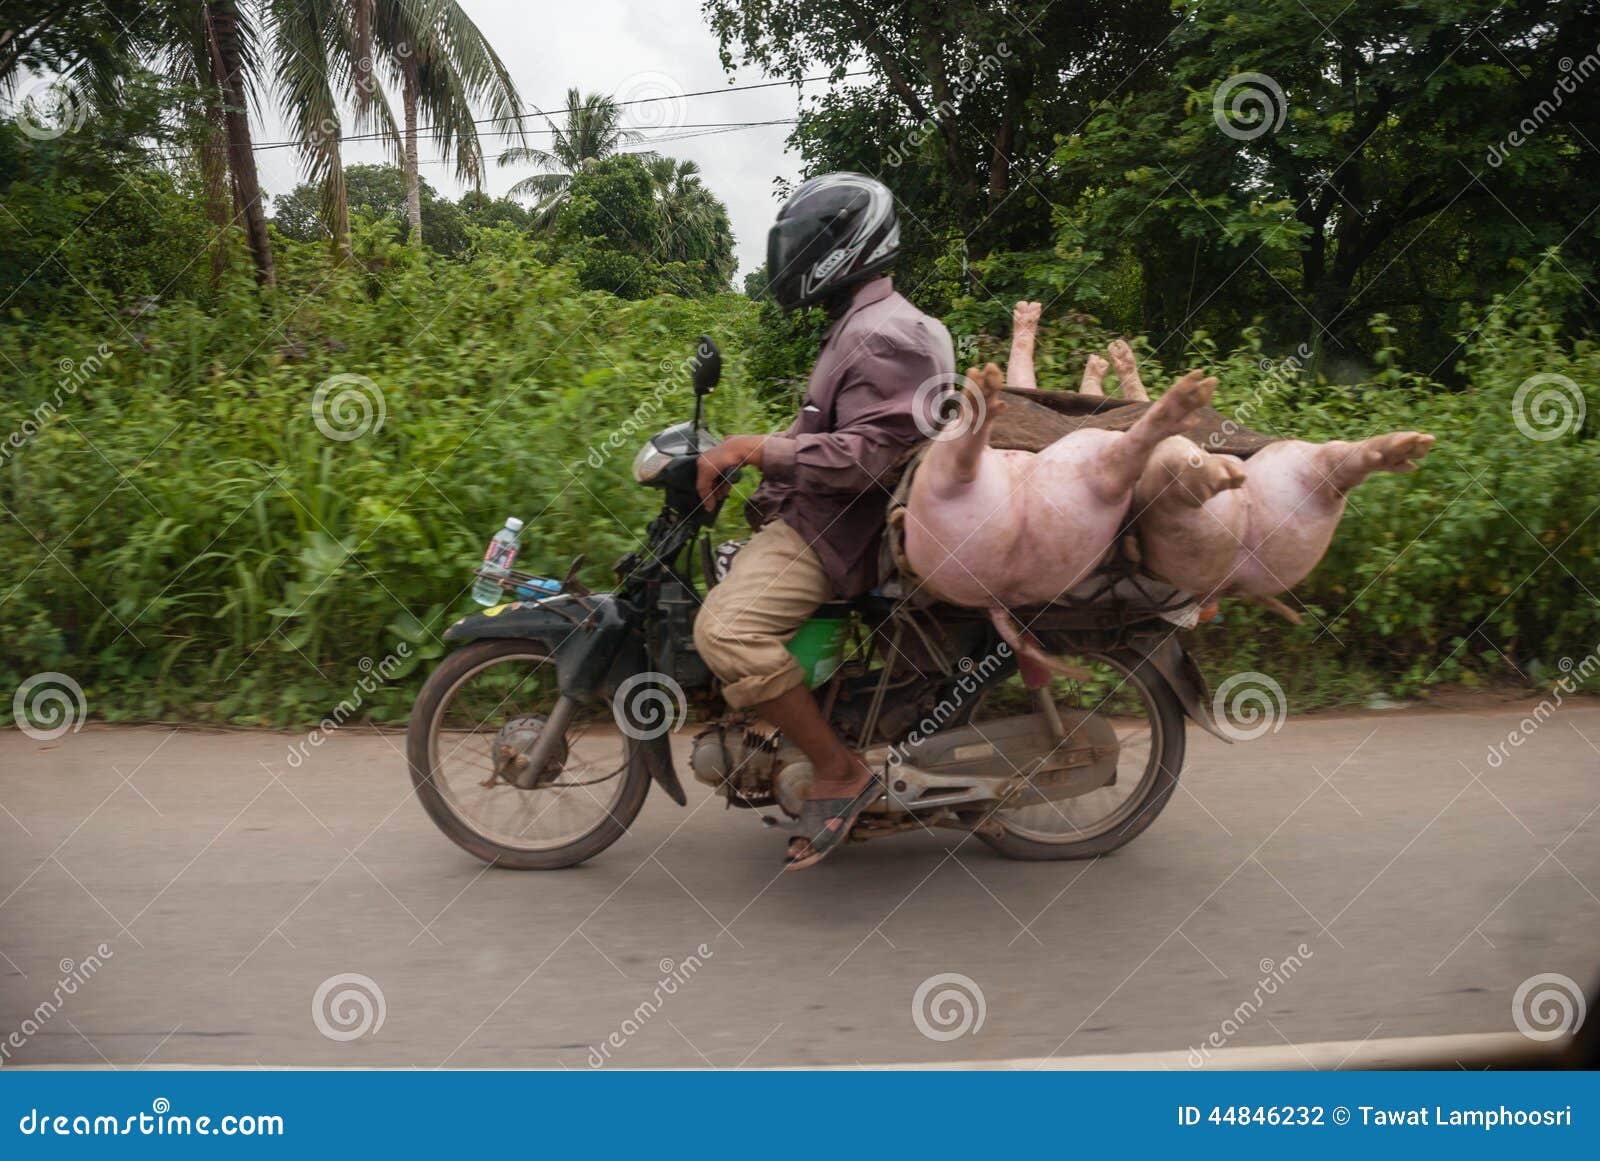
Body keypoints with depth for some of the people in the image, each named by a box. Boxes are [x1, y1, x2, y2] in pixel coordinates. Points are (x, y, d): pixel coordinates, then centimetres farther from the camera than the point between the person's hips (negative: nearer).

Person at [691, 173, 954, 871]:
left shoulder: (884, 335, -15)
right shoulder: (859, 326, 21)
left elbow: (871, 455, -26)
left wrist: (758, 448, -23)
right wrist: (744, 454, 20)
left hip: (834, 527, -12)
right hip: (812, 514, 12)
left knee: (727, 629, -29)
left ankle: (839, 773, -16)